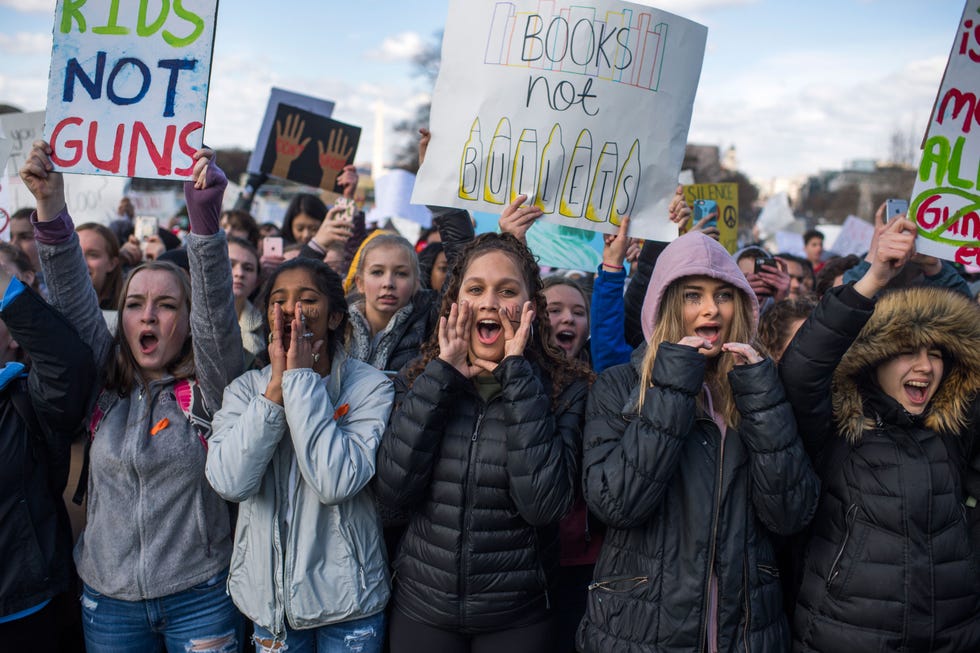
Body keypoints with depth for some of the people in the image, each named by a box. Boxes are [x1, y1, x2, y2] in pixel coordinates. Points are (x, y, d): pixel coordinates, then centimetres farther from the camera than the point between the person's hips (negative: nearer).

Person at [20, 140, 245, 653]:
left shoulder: (207, 388, -7)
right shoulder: (105, 385, 1)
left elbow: (216, 312, -22)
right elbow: (73, 301, -7)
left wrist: (205, 216, -36)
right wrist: (50, 206, -19)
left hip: (199, 595, -3)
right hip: (108, 597, 3)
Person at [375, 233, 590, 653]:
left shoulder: (563, 388, -8)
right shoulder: (418, 379, -2)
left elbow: (543, 504, -22)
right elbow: (393, 492, -14)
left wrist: (518, 374, -20)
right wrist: (442, 375, -16)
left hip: (517, 616, -1)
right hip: (420, 607, 2)